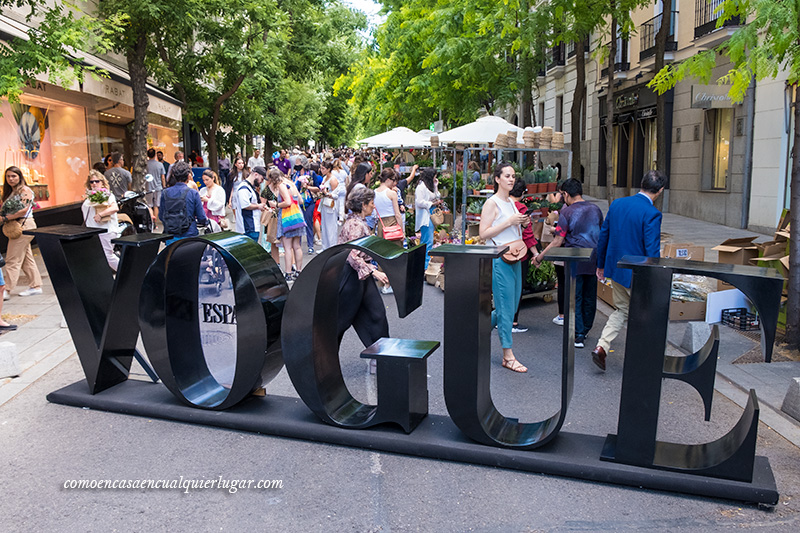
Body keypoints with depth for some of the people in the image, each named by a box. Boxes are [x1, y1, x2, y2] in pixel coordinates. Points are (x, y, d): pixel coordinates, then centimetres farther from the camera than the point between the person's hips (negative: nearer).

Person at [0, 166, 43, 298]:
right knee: (27, 258, 11)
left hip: (24, 226, -9)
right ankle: (36, 286, 16)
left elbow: (25, 210, -17)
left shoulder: (25, 190, -8)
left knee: (13, 259, -8)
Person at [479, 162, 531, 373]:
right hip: (500, 259, -9)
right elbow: (484, 233, -17)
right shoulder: (492, 203, -10)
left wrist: (522, 224, 5)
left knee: (511, 306, 13)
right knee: (505, 308, -4)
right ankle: (508, 356, 4)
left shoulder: (511, 202, 16)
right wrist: (509, 222, -20)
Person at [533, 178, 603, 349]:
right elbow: (601, 235, 15)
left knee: (575, 298, 2)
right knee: (589, 298, 16)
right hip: (594, 261, 5)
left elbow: (558, 241, -14)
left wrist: (540, 257, -5)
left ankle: (578, 336, 1)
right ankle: (585, 330, 30)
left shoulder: (567, 212, -11)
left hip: (575, 263, -5)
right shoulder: (595, 210, 5)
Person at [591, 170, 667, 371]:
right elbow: (652, 251, -20)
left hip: (615, 269, 6)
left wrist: (601, 265, 19)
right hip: (637, 273, -6)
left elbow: (603, 236, 8)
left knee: (622, 310, 21)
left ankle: (601, 347, 7)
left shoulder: (616, 204, 2)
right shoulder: (652, 214, -19)